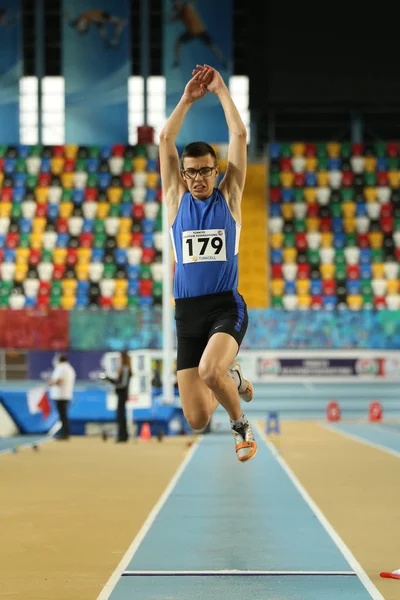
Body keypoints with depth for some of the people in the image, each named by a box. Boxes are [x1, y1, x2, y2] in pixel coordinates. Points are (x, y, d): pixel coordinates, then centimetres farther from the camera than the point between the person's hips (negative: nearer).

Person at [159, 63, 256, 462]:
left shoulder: (228, 197, 5)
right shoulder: (176, 200, 9)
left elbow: (240, 137, -2)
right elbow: (166, 140, 4)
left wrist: (221, 90, 2)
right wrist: (188, 98, 3)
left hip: (226, 306, -2)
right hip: (187, 311, 3)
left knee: (210, 370, -33)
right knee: (197, 420, -3)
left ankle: (240, 424, -2)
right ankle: (231, 379, 32)